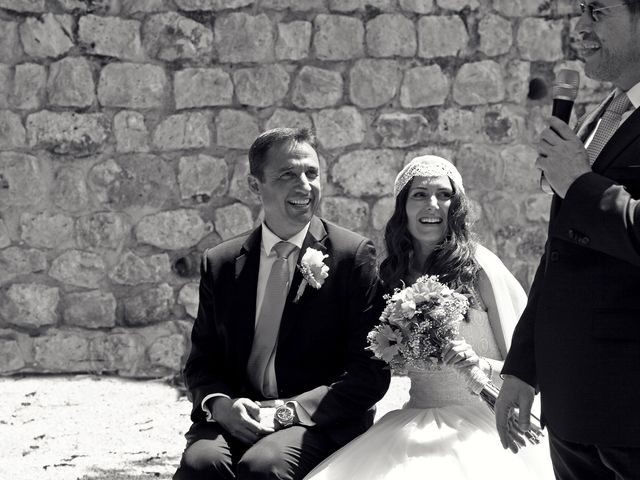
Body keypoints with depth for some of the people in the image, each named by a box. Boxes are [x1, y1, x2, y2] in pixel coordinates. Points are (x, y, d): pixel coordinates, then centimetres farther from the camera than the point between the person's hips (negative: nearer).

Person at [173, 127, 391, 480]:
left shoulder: (353, 256, 0)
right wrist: (219, 404, -10)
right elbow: (201, 363, 15)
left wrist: (287, 411, -16)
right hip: (236, 421, 3)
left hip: (320, 425, -2)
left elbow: (372, 373, -4)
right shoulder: (220, 264, 11)